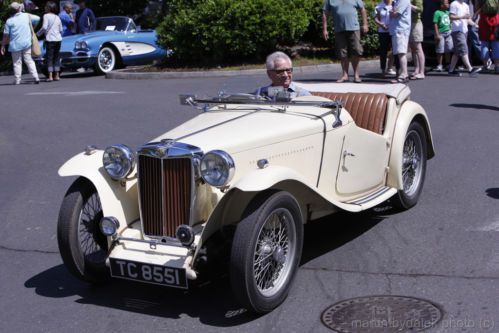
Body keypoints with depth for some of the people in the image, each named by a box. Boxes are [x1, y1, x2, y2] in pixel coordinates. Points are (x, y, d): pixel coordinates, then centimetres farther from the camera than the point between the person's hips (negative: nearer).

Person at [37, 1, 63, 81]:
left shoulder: (46, 16, -5)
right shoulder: (57, 17, 12)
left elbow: (44, 27, -14)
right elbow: (61, 30, 13)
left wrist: (38, 34, -1)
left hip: (50, 39, -5)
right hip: (58, 39, 5)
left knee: (49, 58, -2)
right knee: (57, 57, 11)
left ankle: (50, 76, -7)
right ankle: (56, 76, 11)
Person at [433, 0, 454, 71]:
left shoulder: (448, 12, 15)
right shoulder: (437, 13, -5)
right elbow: (435, 24, -8)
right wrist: (437, 34, -15)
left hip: (448, 33, 6)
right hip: (441, 34, -6)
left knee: (448, 51, 5)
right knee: (440, 51, -2)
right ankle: (439, 65, 5)